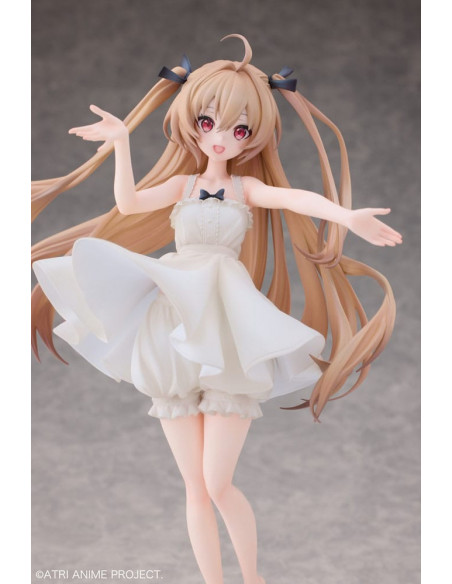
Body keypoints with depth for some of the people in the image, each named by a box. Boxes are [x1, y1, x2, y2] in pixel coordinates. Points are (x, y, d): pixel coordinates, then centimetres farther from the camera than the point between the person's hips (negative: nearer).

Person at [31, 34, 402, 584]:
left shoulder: (247, 187, 7)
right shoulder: (181, 185, 11)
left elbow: (296, 198, -13)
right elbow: (127, 204, -6)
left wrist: (347, 215, -31)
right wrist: (121, 142, -18)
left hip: (227, 333, -2)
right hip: (174, 333, 2)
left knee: (218, 484, -6)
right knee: (195, 488, 4)